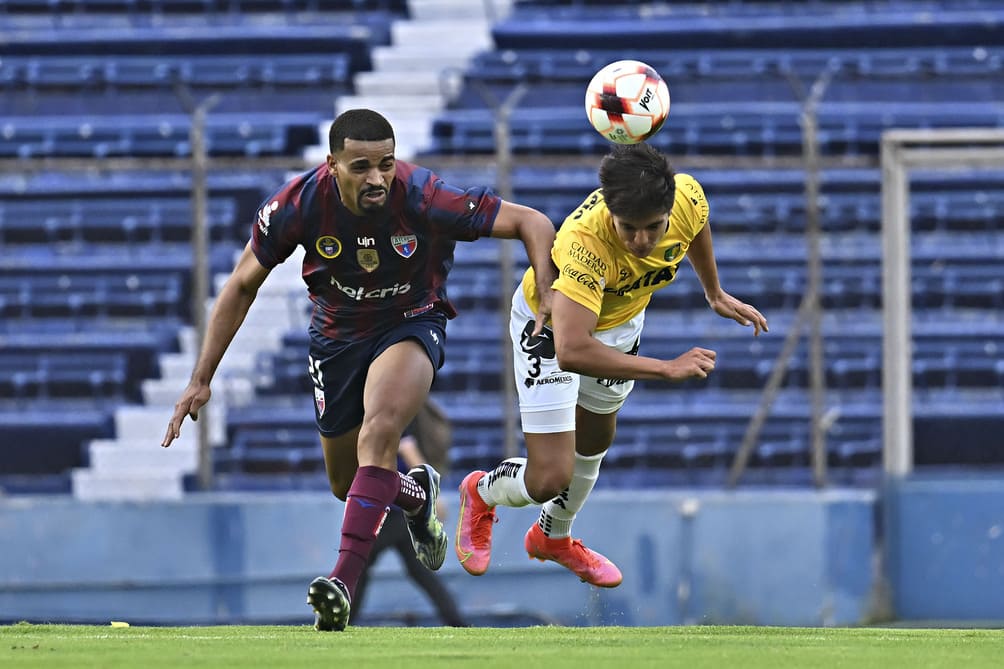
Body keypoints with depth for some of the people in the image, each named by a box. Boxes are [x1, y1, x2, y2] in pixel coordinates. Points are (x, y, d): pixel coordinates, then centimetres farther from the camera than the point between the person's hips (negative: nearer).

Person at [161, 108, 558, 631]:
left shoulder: (423, 198, -28)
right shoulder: (299, 203, -22)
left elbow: (533, 224, -20)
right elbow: (242, 286, -7)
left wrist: (548, 298, -34)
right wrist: (201, 380, -7)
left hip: (412, 324, -3)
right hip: (337, 332, 3)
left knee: (379, 431, -32)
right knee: (346, 484, 11)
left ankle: (343, 581, -34)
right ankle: (417, 494, 47)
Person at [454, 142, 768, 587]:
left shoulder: (688, 198, -30)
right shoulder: (586, 242, -47)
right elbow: (571, 351, -52)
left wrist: (715, 293, 13)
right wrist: (667, 368, -47)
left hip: (619, 322, 6)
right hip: (552, 324, -6)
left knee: (595, 440, 28)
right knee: (550, 480, -10)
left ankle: (554, 536, 58)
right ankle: (482, 494, 27)